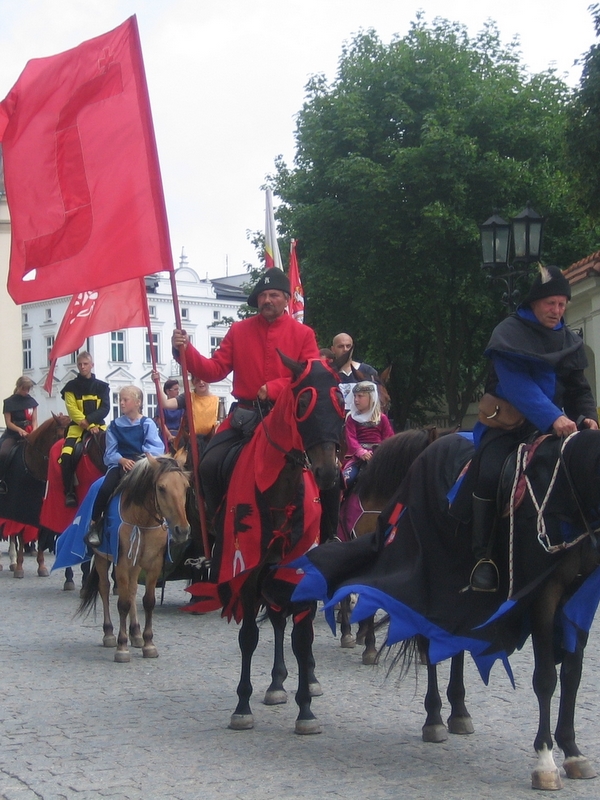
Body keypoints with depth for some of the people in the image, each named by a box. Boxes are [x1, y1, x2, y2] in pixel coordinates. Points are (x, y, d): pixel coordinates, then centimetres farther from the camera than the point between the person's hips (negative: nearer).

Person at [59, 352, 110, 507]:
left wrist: (88, 419, -17)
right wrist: (88, 425, -16)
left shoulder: (102, 387, 9)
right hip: (77, 427, -1)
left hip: (98, 425, 1)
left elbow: (105, 409, -2)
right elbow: (73, 411, -4)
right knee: (66, 456, -25)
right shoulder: (71, 387, 5)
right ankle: (70, 492, -17)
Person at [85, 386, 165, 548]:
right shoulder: (115, 425, 10)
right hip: (120, 463, 2)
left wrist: (143, 460, -20)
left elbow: (157, 449, -5)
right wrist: (122, 460, -14)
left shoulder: (147, 424, 4)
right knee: (105, 489, -27)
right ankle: (94, 524, -17)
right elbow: (110, 452, 6)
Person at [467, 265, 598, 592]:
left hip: (551, 424, 5)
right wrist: (552, 418, -36)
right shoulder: (510, 333, -10)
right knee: (489, 475, -29)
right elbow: (517, 385, -24)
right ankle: (483, 557, -19)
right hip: (506, 423, -5)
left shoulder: (569, 340, 8)